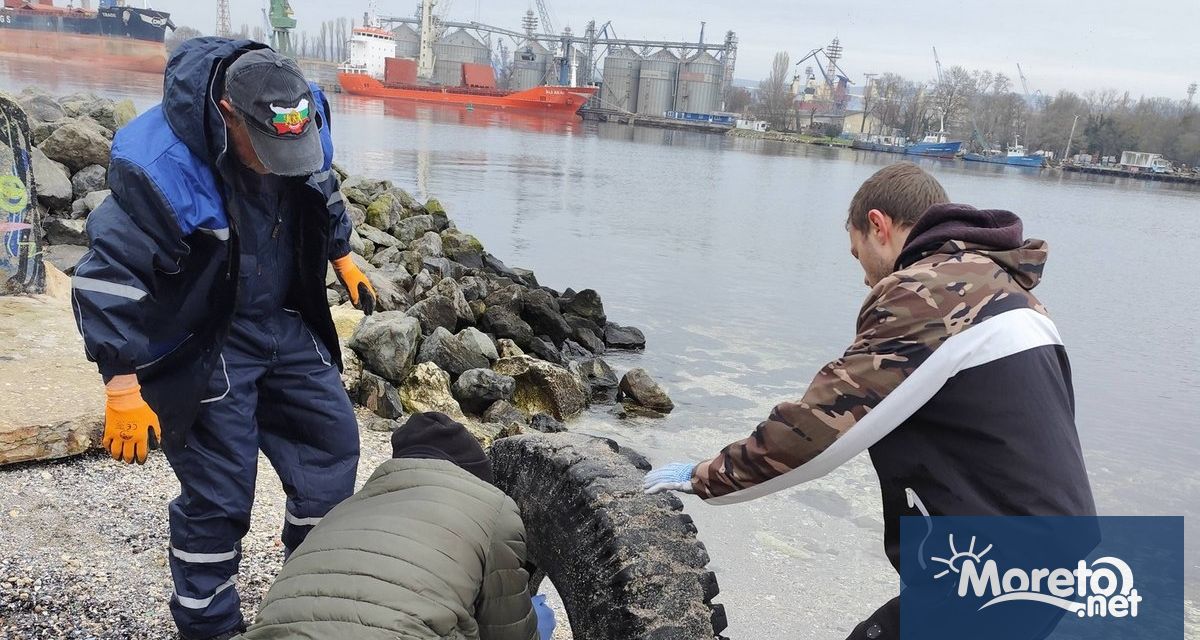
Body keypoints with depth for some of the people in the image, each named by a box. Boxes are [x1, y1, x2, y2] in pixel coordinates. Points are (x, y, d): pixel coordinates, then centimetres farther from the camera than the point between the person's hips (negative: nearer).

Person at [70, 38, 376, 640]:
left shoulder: (305, 116, -10)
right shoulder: (159, 167, -29)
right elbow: (109, 278, -24)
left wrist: (342, 255, 20)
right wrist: (124, 387, -23)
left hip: (285, 322, 7)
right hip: (203, 343, -6)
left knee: (334, 442, 10)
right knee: (218, 496, -3)